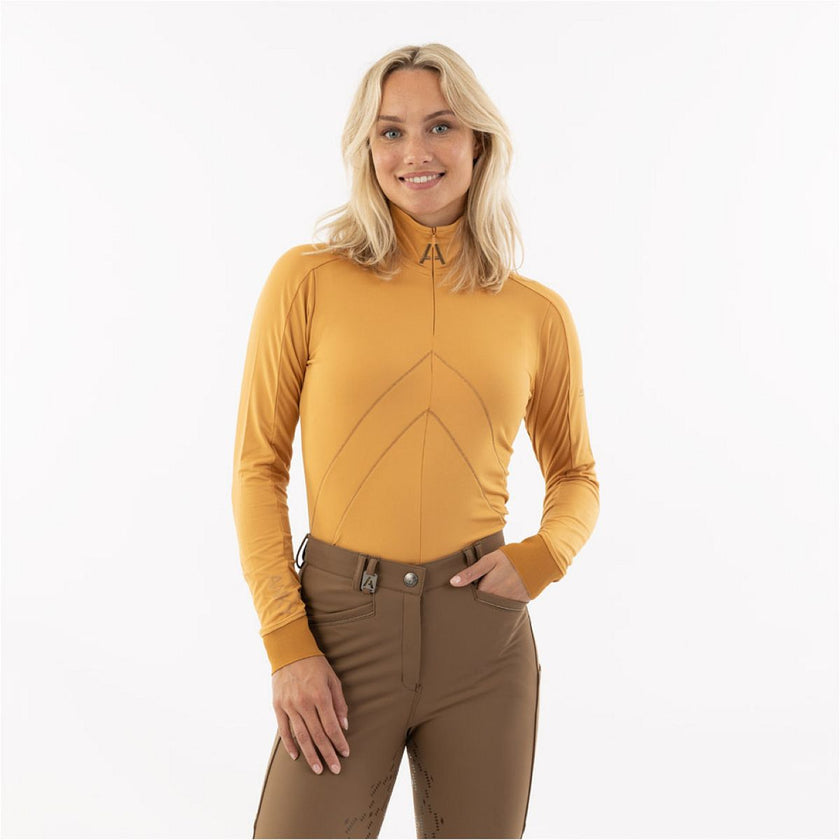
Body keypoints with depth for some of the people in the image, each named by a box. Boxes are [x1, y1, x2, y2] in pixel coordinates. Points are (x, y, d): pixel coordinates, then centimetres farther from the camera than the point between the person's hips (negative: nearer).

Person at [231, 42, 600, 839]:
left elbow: (576, 476, 15)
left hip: (482, 629, 2)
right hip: (343, 622, -2)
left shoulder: (538, 314, 3)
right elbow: (257, 467, -1)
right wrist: (287, 644, -7)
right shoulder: (308, 281, -3)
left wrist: (543, 557, -5)